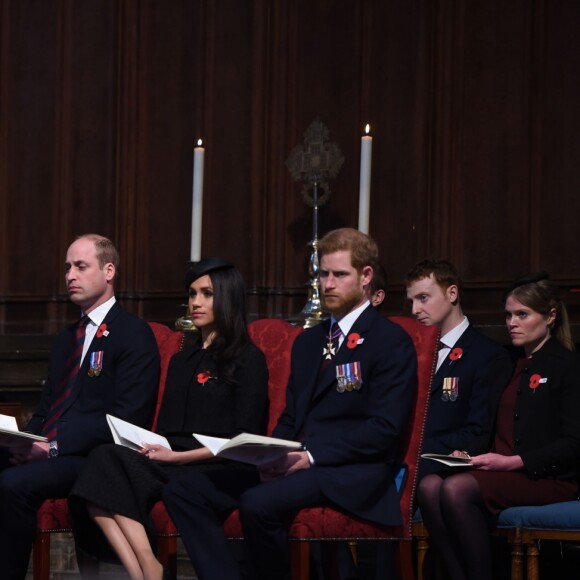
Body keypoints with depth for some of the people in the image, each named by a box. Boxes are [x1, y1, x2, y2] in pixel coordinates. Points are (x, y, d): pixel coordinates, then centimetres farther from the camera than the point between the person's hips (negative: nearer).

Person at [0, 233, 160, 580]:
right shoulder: (67, 340, 25)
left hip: (92, 458, -7)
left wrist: (55, 447, -19)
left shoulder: (133, 334, -2)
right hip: (47, 450, 7)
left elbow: (127, 418, -12)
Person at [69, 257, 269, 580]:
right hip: (170, 469, 6)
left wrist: (178, 456, -10)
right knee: (104, 460, -28)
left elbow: (244, 440, -2)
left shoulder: (248, 359, 7)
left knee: (111, 461, -30)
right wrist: (150, 447, -2)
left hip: (224, 473, -6)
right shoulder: (182, 361, 28)